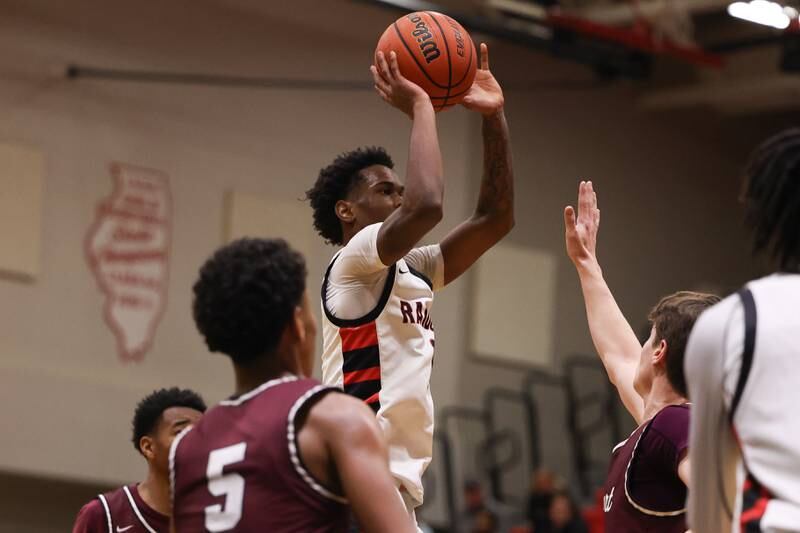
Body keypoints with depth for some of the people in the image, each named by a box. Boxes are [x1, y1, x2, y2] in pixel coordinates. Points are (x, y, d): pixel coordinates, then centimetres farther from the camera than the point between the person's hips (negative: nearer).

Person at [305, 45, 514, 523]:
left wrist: (494, 117, 12)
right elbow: (426, 205, -24)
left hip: (400, 480, 10)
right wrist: (419, 106, -11)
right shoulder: (351, 265, -6)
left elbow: (496, 218, 20)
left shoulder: (410, 272, 20)